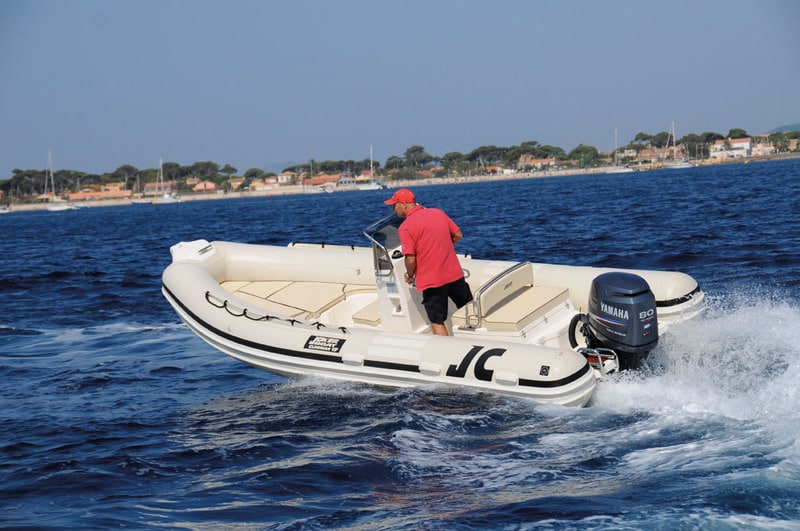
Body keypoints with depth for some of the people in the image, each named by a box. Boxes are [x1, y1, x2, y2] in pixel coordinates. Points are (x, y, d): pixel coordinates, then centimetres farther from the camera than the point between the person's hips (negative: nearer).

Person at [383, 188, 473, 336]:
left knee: (437, 322, 5)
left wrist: (409, 275, 0)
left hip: (431, 281, -6)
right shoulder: (438, 213, 3)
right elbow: (458, 235, 11)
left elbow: (410, 259, -20)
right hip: (455, 274, 6)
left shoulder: (406, 227, -15)